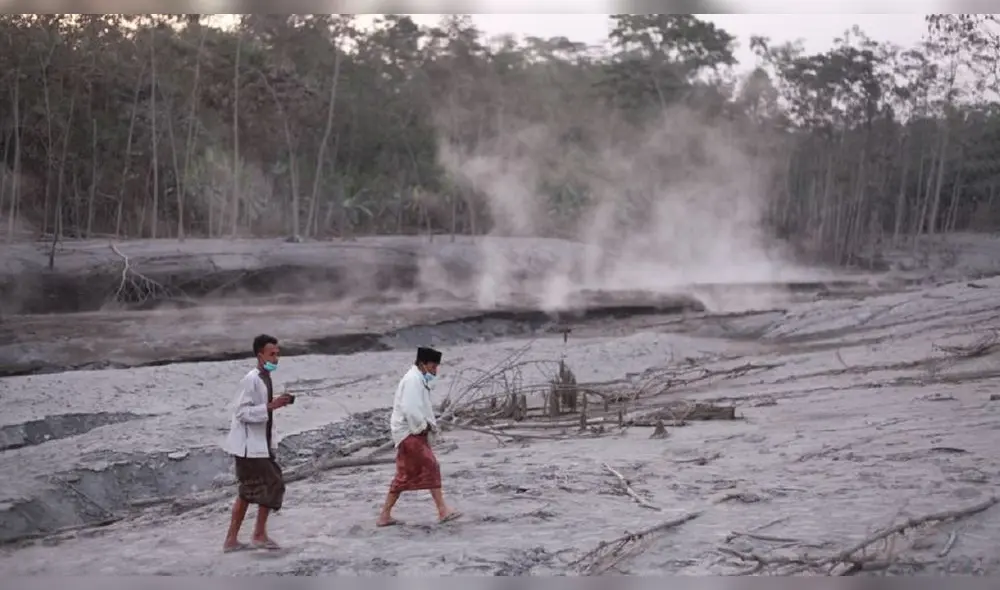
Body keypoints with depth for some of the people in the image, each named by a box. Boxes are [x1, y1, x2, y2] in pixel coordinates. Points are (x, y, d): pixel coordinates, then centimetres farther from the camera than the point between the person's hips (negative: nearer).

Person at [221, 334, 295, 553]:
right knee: (272, 484, -7)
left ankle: (231, 539, 19)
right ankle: (259, 535, 2)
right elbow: (242, 413, -22)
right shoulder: (251, 380, -17)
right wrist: (271, 406, -27)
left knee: (248, 492, 13)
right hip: (249, 446, -10)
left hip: (259, 445, 10)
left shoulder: (265, 379, 11)